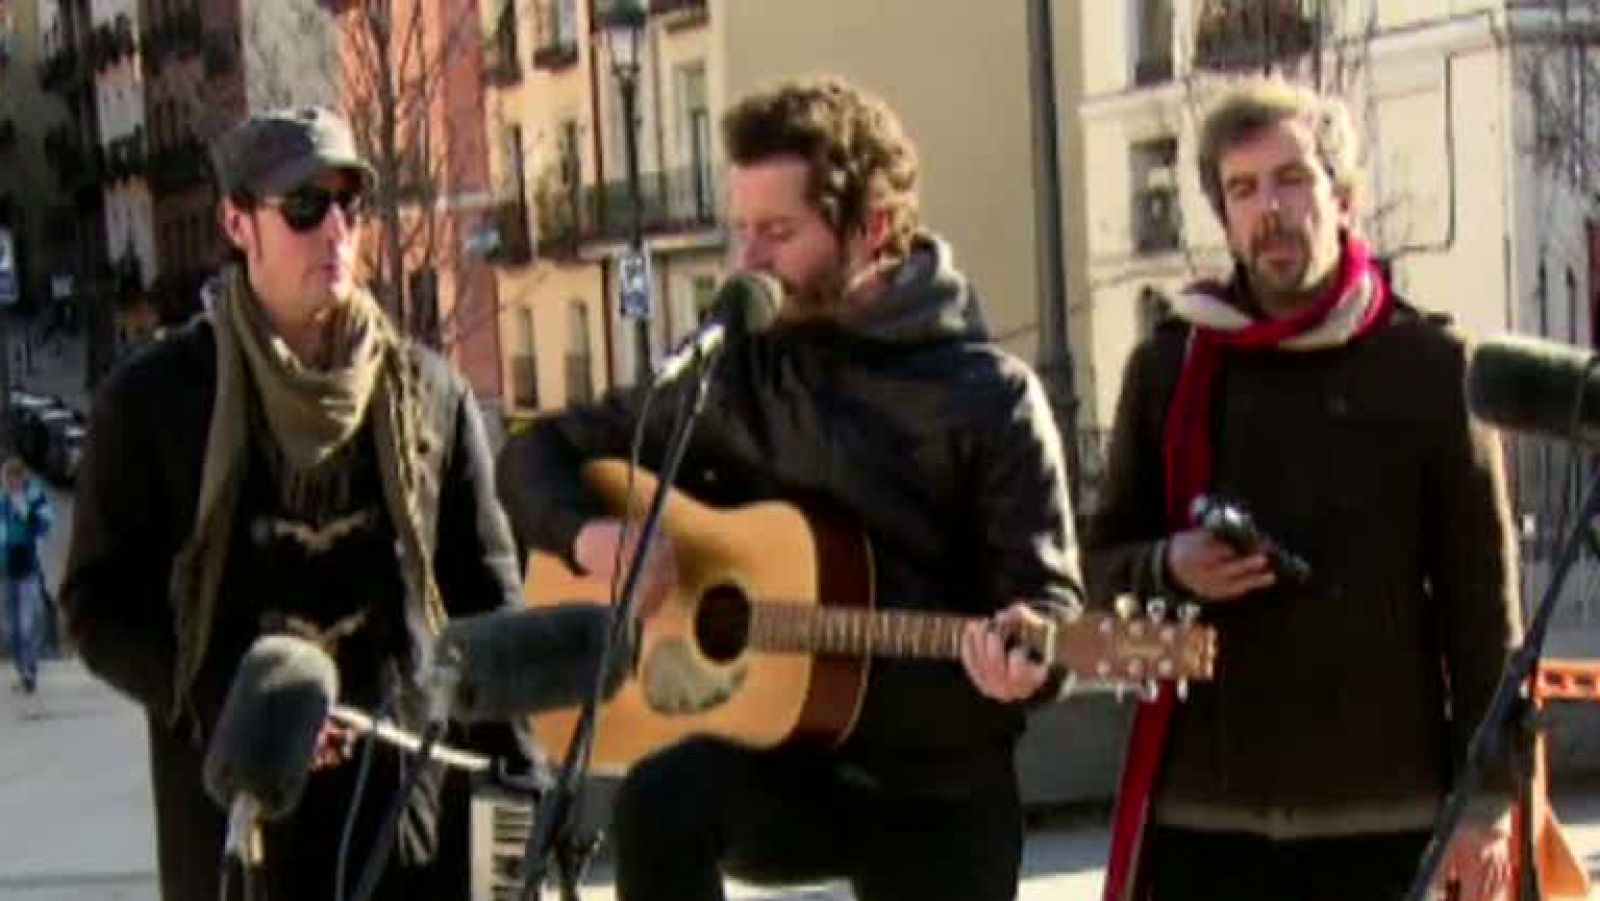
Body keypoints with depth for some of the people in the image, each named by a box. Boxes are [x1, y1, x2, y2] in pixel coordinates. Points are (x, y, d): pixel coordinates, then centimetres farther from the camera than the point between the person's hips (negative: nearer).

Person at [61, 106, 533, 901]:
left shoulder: (428, 393, 8)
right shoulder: (152, 397, 1)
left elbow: (487, 595, 10)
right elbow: (99, 600, 0)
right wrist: (231, 705, -15)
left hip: (417, 787, 2)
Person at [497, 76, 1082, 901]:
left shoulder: (990, 397, -8)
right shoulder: (733, 375, 2)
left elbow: (1049, 598, -8)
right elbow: (538, 453, 11)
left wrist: (1020, 654, -32)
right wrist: (591, 536, -11)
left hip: (941, 788, -1)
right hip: (779, 757, 1)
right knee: (661, 800, -32)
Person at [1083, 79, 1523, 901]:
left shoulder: (1429, 367, 0)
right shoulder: (1169, 367, 7)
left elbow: (1481, 599, 0)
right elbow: (1103, 563, 13)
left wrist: (1487, 797, -3)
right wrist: (1168, 569, -10)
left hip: (1382, 811, -2)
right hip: (1202, 809, 2)